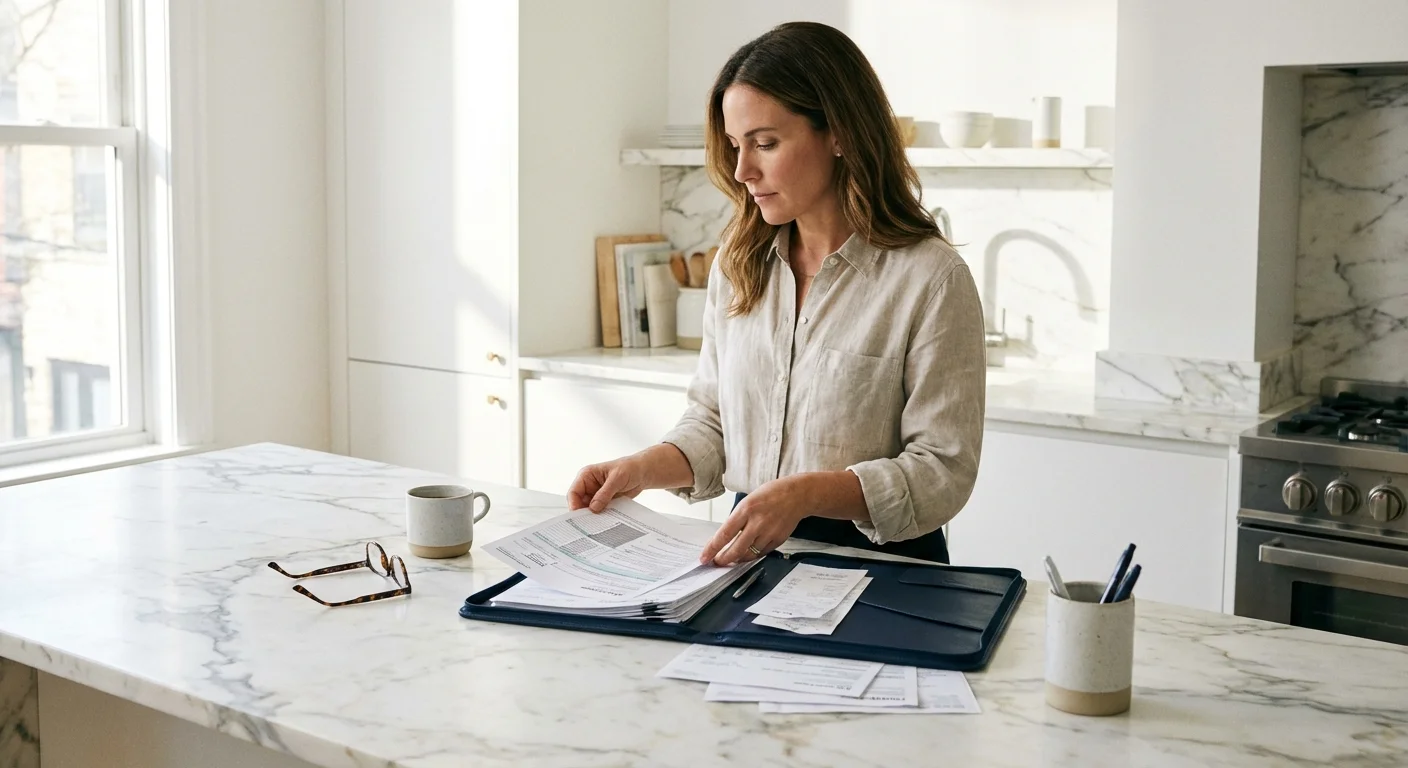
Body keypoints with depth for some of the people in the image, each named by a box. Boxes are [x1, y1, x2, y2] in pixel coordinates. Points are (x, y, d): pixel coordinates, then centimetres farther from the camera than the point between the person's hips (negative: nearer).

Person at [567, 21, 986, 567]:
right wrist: (646, 468, -4)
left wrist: (806, 493, -25)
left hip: (879, 563, -4)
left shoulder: (931, 279, -9)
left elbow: (943, 469, -11)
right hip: (750, 553, 5)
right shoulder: (738, 263, 10)